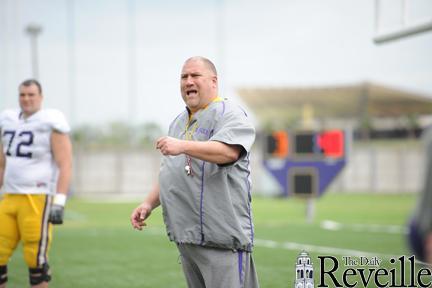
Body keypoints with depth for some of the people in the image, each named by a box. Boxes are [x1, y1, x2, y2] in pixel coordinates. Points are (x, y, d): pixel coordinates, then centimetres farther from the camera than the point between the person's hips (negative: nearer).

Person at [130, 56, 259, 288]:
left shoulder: (228, 114, -4)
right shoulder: (178, 123, 23)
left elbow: (228, 151, -24)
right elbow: (170, 174, 29)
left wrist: (183, 146, -34)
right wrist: (149, 204, 15)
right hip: (185, 235, 8)